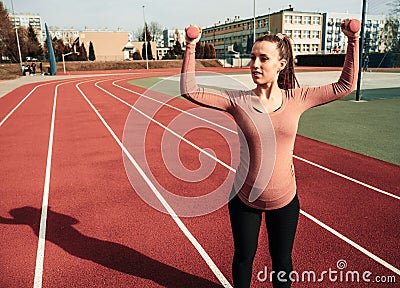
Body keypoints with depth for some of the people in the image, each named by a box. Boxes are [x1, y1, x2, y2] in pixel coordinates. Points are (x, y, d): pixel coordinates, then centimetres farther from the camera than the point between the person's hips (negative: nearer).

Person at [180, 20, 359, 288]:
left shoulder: (296, 99, -8)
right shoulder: (238, 101, -13)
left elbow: (346, 85, 1)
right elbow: (189, 90, -17)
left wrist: (353, 41, -4)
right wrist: (191, 47, -21)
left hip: (285, 200, 1)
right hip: (244, 199, -1)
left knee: (282, 261, 22)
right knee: (244, 257, 21)